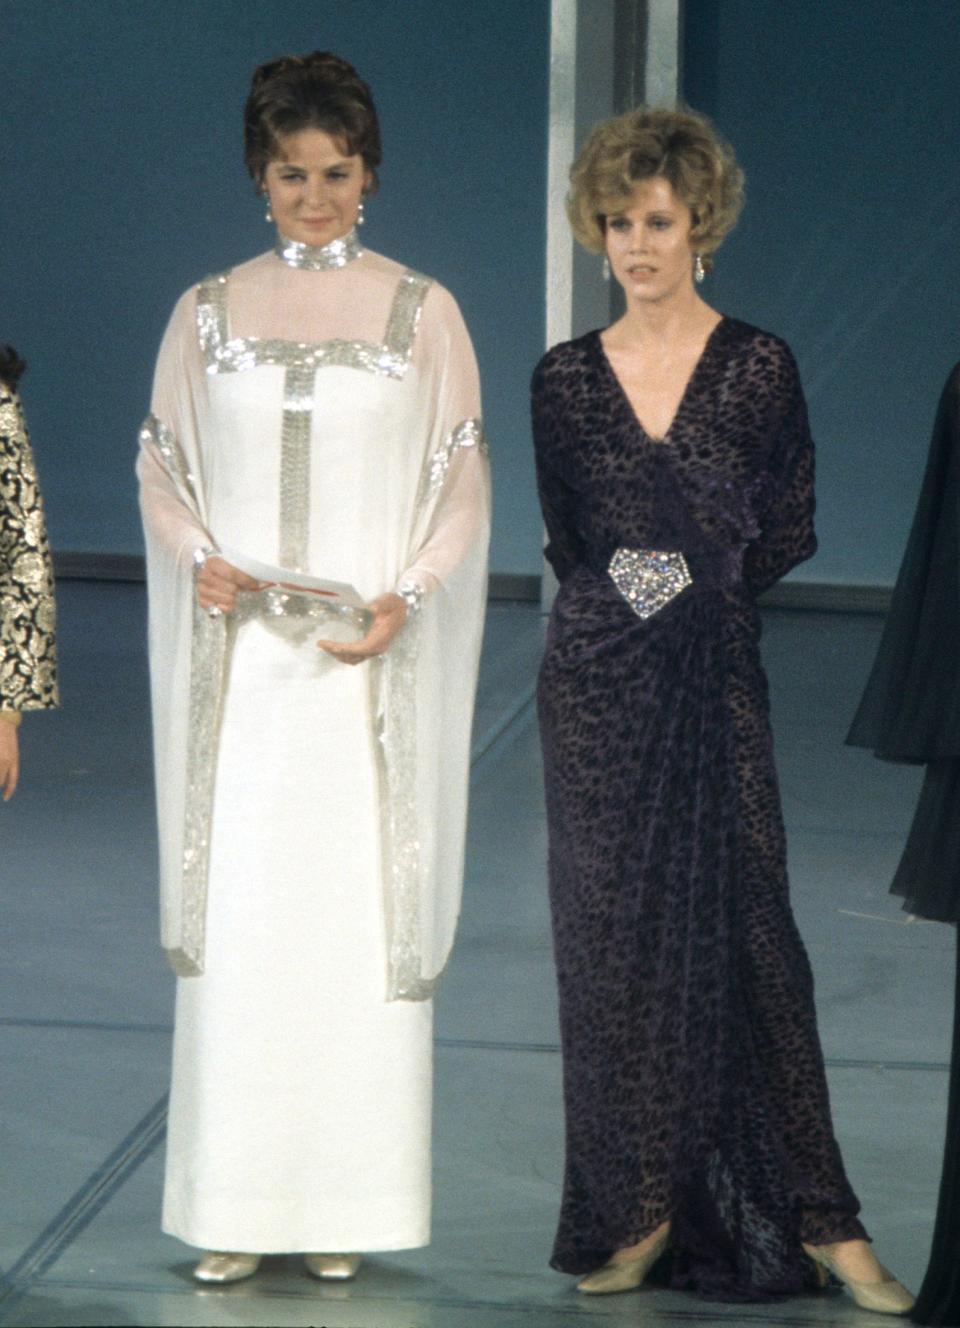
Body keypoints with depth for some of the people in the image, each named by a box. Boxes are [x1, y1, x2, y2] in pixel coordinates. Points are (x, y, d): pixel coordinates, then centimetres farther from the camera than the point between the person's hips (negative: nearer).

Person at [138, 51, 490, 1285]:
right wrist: (201, 559, -9)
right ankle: (233, 1207, 3)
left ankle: (347, 1200, 4)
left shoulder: (420, 312, 3)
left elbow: (463, 483, 2)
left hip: (367, 660, -1)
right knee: (237, 915, -1)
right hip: (240, 656, 1)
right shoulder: (209, 312, 8)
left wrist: (407, 597, -12)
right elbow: (161, 466, 10)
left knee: (363, 917, -2)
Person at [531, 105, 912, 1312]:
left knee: (741, 928, -6)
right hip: (594, 681, 3)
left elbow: (788, 531, 2)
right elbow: (565, 534, 13)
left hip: (714, 678, -3)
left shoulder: (758, 368, -2)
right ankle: (637, 1206, 10)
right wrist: (622, 594, 0)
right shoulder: (566, 377, 6)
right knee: (610, 935, 4)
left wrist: (698, 583, -5)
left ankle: (815, 1217, -3)